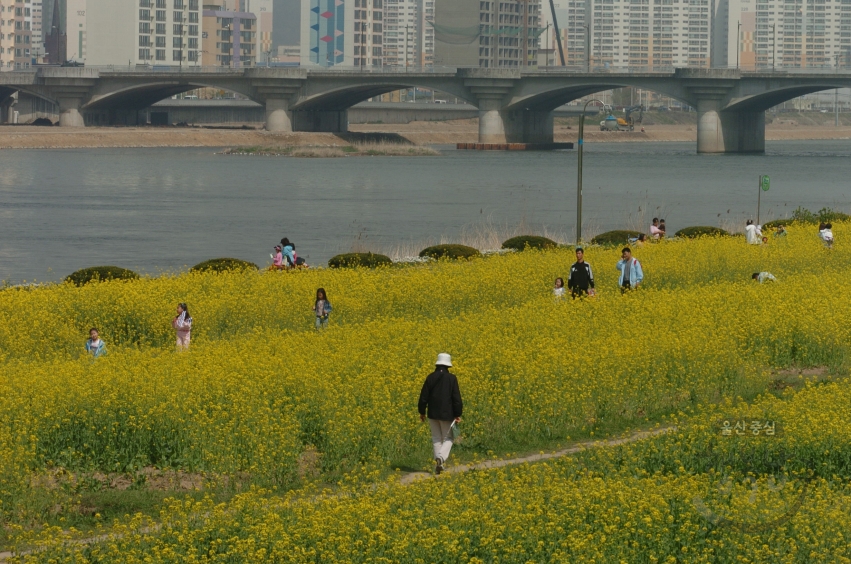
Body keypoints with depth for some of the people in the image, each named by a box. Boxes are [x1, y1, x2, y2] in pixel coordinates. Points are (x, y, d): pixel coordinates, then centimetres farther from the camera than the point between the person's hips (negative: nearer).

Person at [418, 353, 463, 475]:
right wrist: (458, 415, -2)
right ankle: (441, 457, -21)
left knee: (436, 438, 12)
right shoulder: (452, 378, -8)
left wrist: (422, 412, 13)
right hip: (447, 414, -2)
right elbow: (456, 398, -9)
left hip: (433, 414, 2)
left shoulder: (431, 377, -1)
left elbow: (423, 396, 2)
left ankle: (438, 465, 8)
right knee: (447, 439, 7)